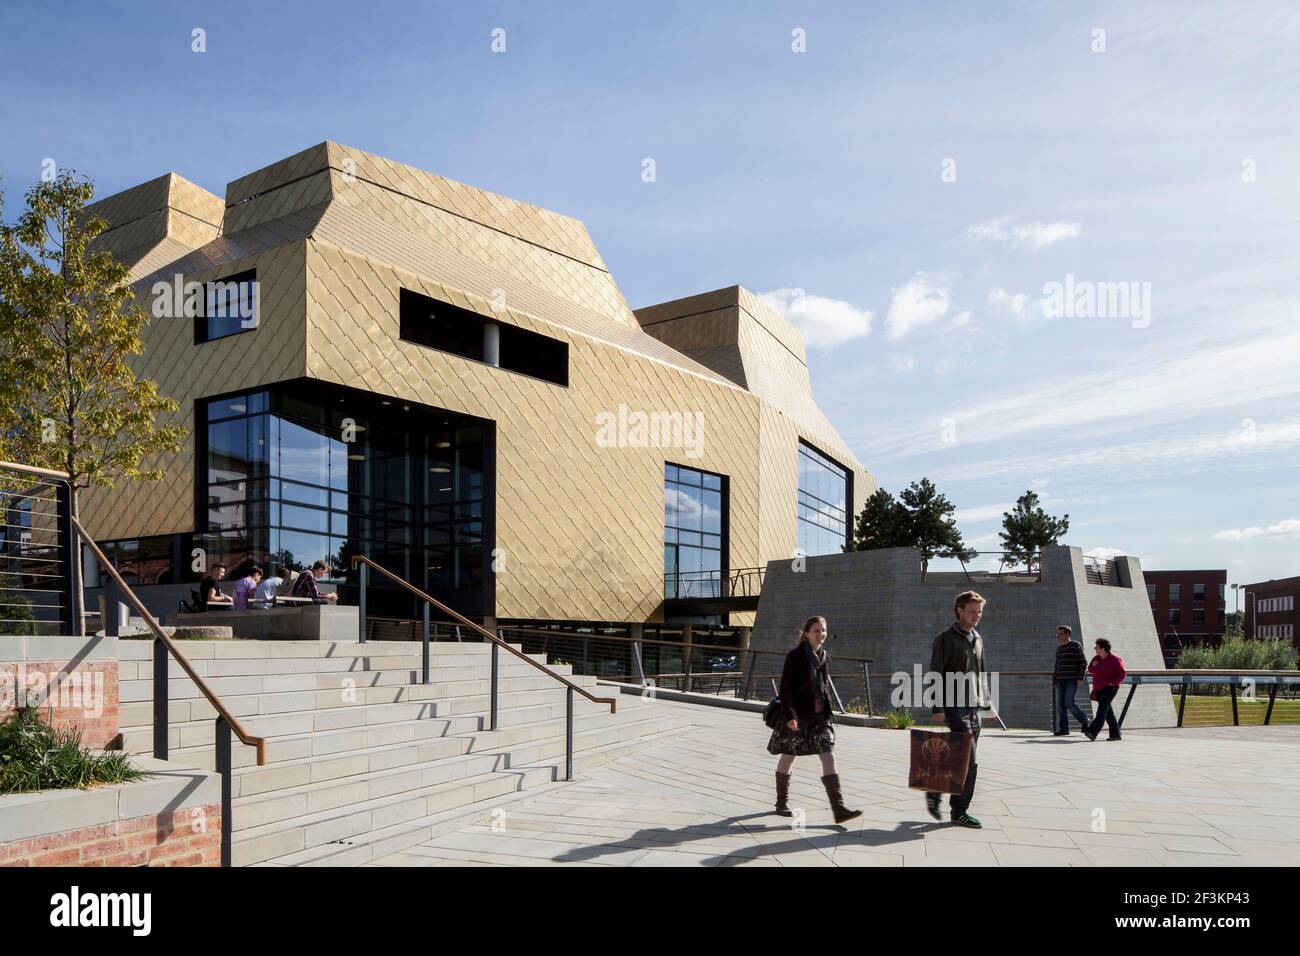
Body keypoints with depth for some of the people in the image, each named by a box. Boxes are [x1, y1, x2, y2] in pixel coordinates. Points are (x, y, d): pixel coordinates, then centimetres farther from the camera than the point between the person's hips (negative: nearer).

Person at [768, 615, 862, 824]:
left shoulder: (825, 657, 7)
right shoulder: (795, 656, -11)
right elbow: (785, 688, -13)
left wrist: (827, 711, 17)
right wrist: (789, 715, -20)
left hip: (819, 716, 5)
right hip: (796, 716, -5)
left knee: (829, 757, -6)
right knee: (788, 758, 9)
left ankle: (838, 808, -9)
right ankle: (782, 803, 25)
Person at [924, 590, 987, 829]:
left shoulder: (977, 639, 15)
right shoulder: (945, 639, -7)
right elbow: (935, 675, -10)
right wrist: (938, 708, -15)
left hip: (973, 707, 7)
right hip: (954, 706, -7)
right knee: (969, 761, -10)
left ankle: (935, 791, 24)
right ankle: (959, 812, -1)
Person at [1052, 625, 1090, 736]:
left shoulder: (1075, 645, -2)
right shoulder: (1059, 648, 16)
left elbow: (1083, 662, -5)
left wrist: (1080, 678, -12)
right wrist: (1054, 681, 15)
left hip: (1072, 680, -7)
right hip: (1060, 681, 7)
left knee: (1069, 702, -15)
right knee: (1060, 705, 0)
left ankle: (1084, 721, 6)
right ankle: (1063, 729, 3)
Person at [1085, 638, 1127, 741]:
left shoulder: (1114, 659, -7)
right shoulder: (1097, 658, 13)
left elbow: (1123, 673, -8)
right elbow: (1090, 670, 20)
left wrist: (1112, 682, -17)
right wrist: (1093, 665, -1)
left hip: (1110, 688, -8)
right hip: (1099, 689, 8)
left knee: (1102, 709, -18)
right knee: (1108, 712, 11)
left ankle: (1092, 732, -30)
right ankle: (1115, 734, 19)